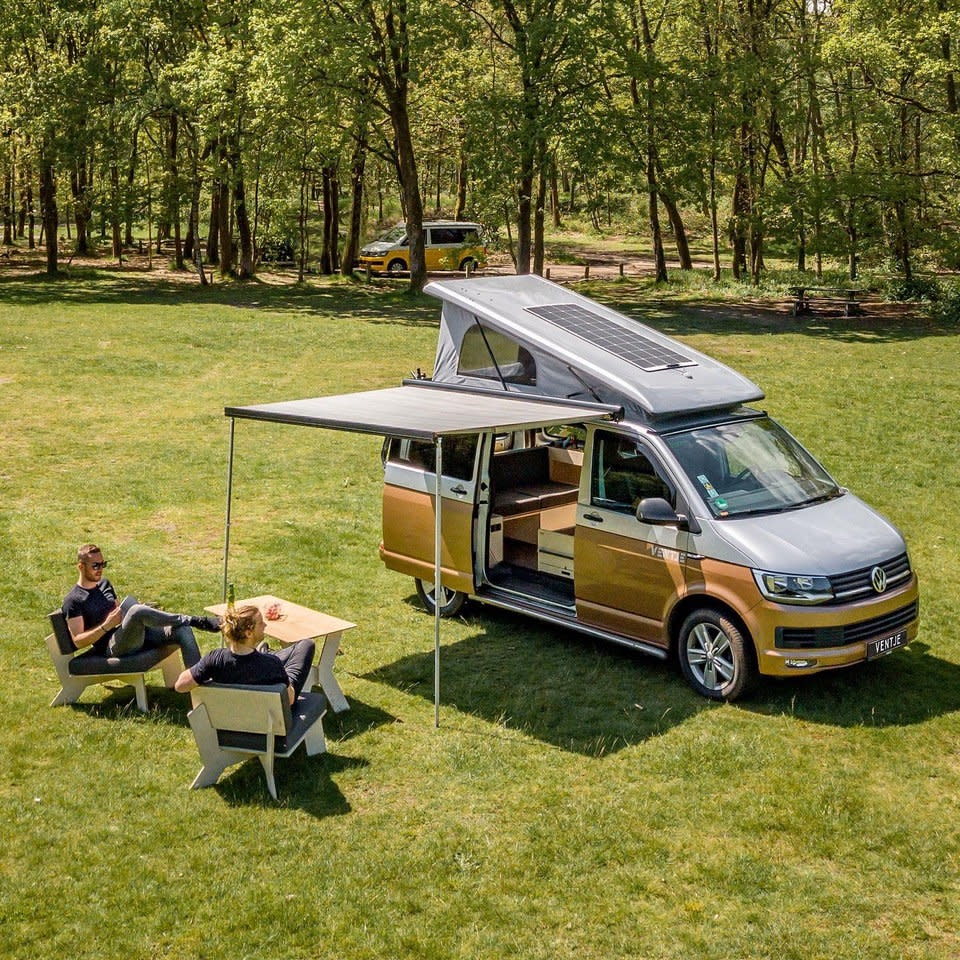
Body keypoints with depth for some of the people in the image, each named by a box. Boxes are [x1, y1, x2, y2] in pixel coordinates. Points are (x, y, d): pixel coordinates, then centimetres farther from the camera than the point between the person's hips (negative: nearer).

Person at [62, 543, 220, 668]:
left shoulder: (104, 584, 20)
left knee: (183, 630, -16)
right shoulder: (74, 600, -3)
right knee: (137, 611, -36)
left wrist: (147, 613, 8)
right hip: (113, 646, -8)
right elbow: (78, 641, -9)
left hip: (136, 636, 8)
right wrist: (106, 625, -19)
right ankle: (196, 621, -27)